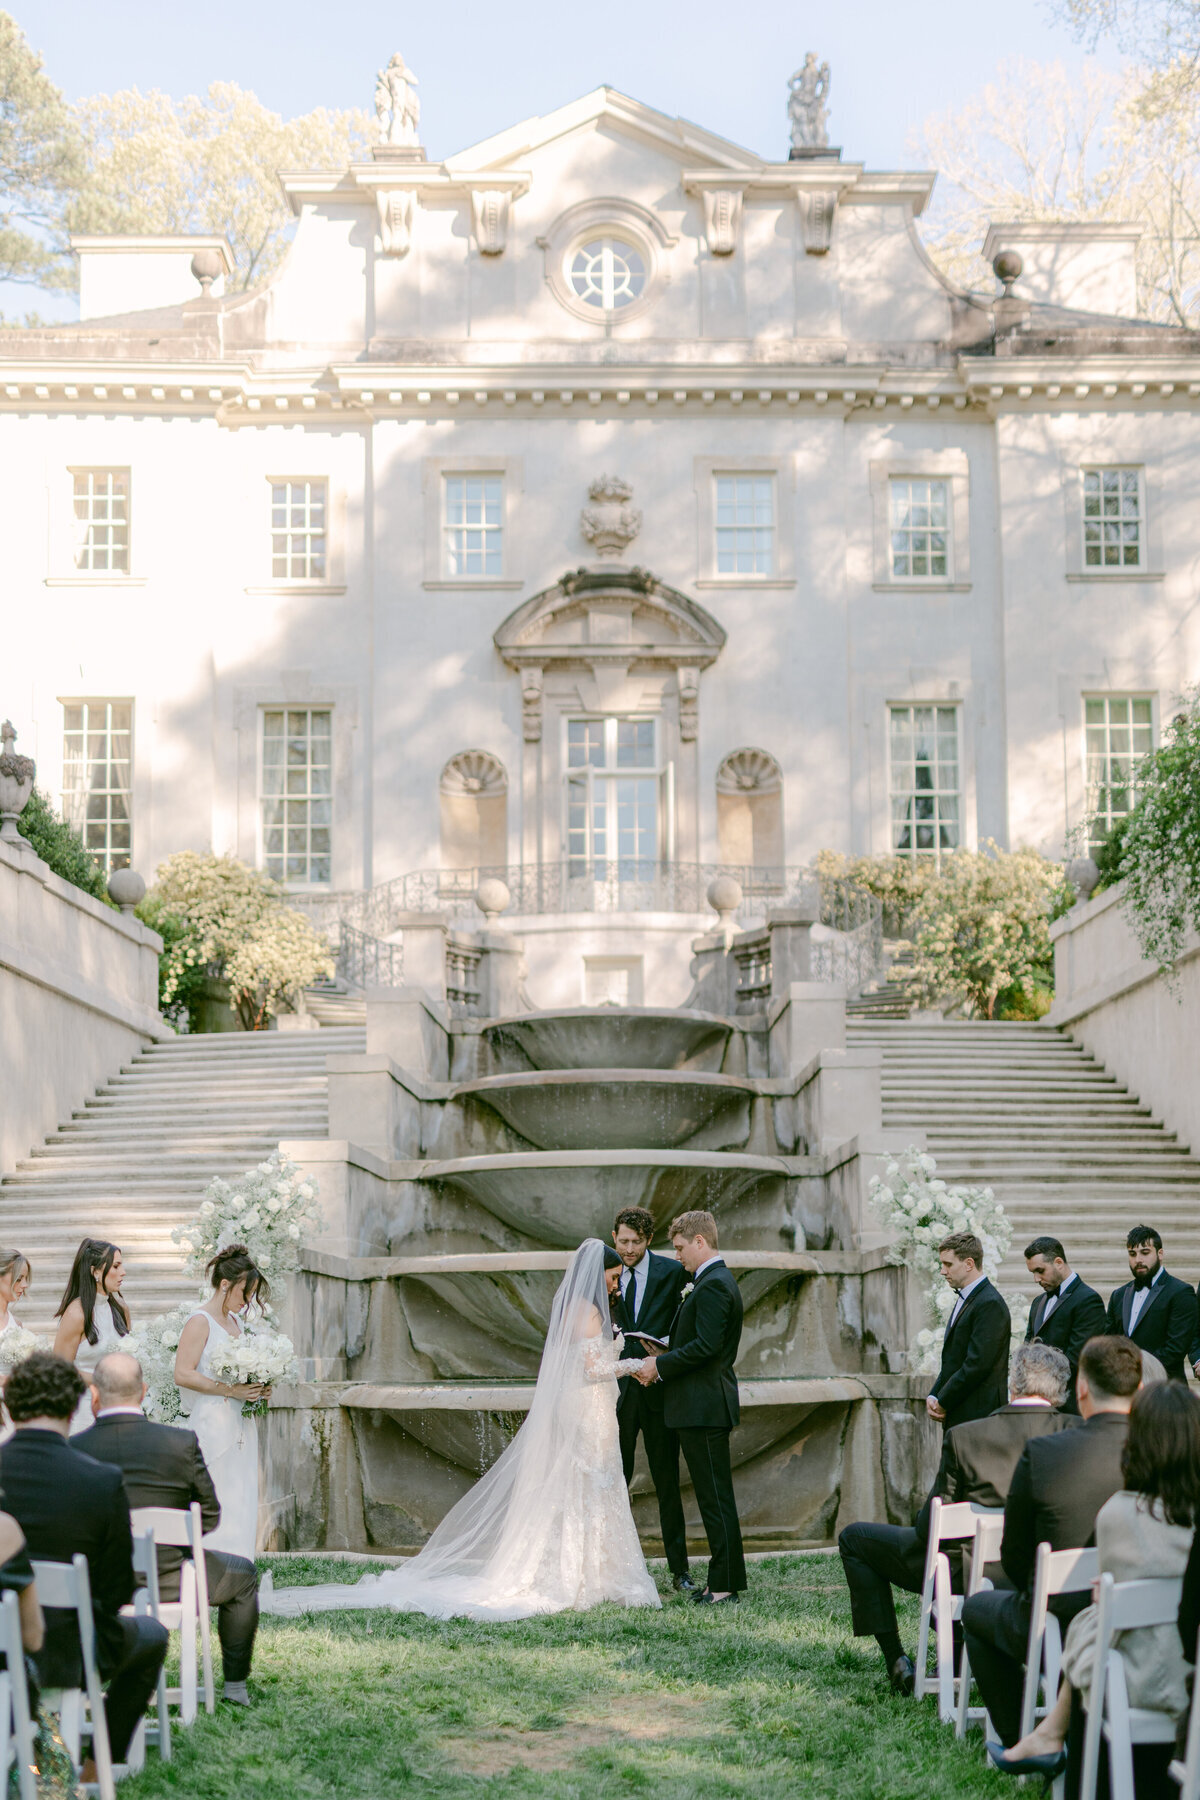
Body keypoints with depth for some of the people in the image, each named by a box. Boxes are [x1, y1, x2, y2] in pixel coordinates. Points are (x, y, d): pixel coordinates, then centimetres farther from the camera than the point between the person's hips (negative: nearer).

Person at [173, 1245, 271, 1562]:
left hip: (239, 1425, 9)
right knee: (216, 1507, -9)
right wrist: (229, 1389, -19)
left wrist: (257, 1389, 9)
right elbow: (182, 1374, -17)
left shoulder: (236, 1322, 16)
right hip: (213, 1425, -9)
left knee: (241, 1506, 6)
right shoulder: (200, 1321, -8)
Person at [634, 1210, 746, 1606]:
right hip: (700, 1406, 11)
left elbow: (706, 1346, -23)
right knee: (714, 1496, 13)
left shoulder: (714, 1285, -15)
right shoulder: (713, 1281, 18)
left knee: (715, 1496, -6)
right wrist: (662, 1361, 8)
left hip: (704, 1406, -11)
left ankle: (724, 1586, -3)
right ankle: (722, 1580, 18)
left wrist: (660, 1365, -13)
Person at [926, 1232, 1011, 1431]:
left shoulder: (990, 1304, -14)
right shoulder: (963, 1300, 18)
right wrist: (933, 1396, 7)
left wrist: (943, 1402, -12)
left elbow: (977, 1364, -19)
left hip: (978, 1415, -9)